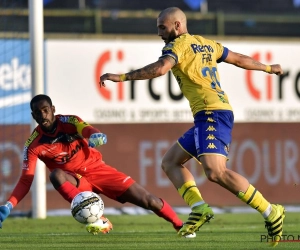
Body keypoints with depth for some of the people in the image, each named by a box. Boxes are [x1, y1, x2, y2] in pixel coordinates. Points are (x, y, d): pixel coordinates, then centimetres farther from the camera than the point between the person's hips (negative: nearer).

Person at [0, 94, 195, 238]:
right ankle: (98, 221, -34)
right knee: (56, 175, -36)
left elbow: (89, 131, -33)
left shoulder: (69, 122, -15)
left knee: (148, 201, -8)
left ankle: (180, 225, 14)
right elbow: (25, 180, -17)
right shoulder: (33, 145, -15)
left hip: (96, 169, 0)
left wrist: (96, 136, -59)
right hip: (75, 180, 0)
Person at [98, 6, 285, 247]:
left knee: (216, 172, -22)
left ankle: (270, 212, -18)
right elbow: (239, 58, 33)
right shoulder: (207, 44, 22)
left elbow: (160, 68, -21)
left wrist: (122, 77, -21)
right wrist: (267, 67, 49)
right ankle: (199, 208, -3)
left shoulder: (178, 44, -3)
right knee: (170, 161, 12)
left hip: (211, 113, -10)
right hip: (211, 115, 10)